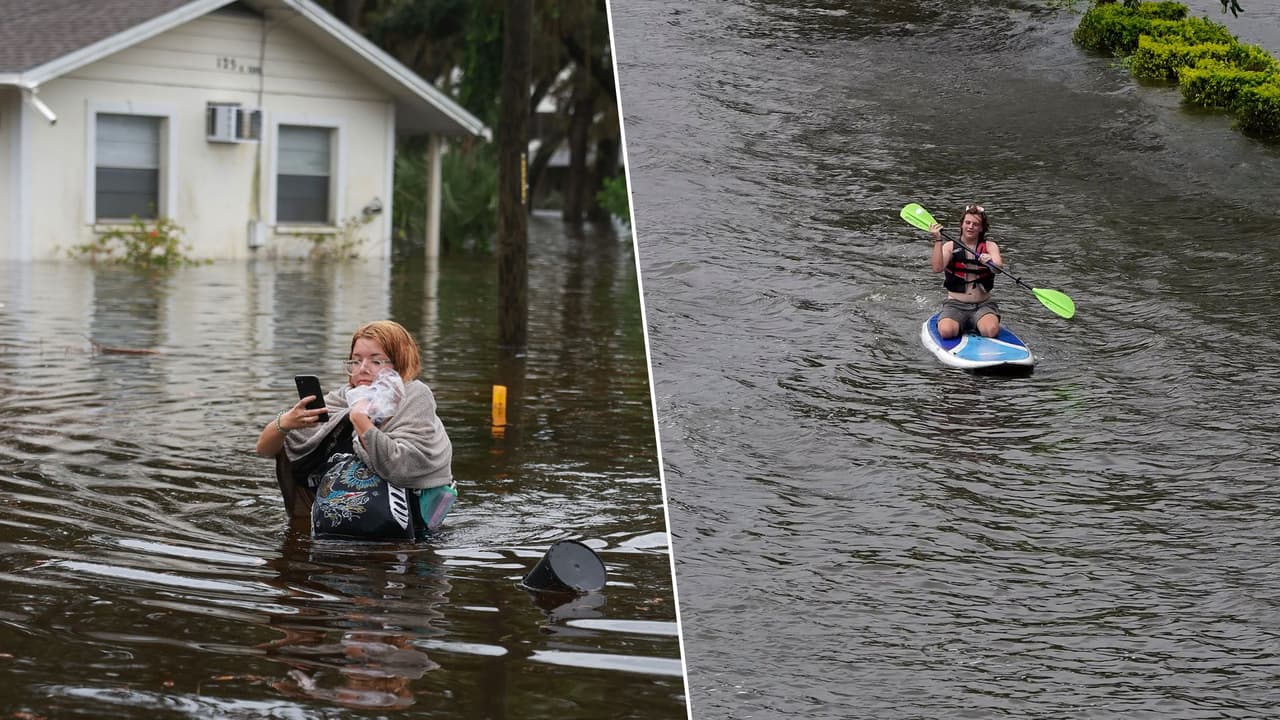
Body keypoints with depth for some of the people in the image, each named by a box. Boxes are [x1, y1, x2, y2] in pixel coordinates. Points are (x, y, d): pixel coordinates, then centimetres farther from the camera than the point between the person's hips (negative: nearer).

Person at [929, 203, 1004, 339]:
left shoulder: (990, 246, 5)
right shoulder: (950, 246, 3)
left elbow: (999, 267, -15)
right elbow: (937, 268, -14)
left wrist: (991, 263, -38)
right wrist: (937, 240, -22)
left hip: (983, 305, 0)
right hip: (955, 305, 0)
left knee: (992, 331, -31)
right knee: (946, 331, -30)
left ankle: (976, 326, 6)